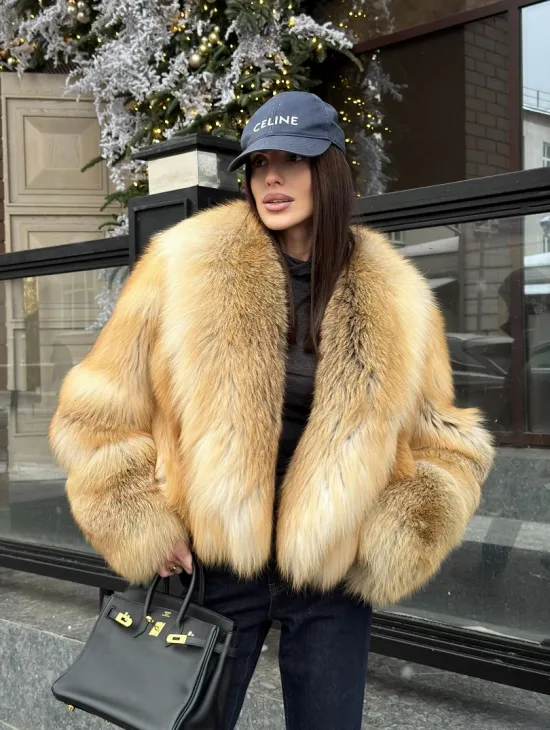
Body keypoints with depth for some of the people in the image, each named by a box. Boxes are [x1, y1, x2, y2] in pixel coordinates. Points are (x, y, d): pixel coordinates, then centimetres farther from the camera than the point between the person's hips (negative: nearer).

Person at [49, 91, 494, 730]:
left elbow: (445, 440, 8)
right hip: (213, 566, -1)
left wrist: (397, 540, -5)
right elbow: (96, 412, -2)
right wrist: (142, 528, -9)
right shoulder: (188, 266, -8)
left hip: (334, 579, 2)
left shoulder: (392, 298, -2)